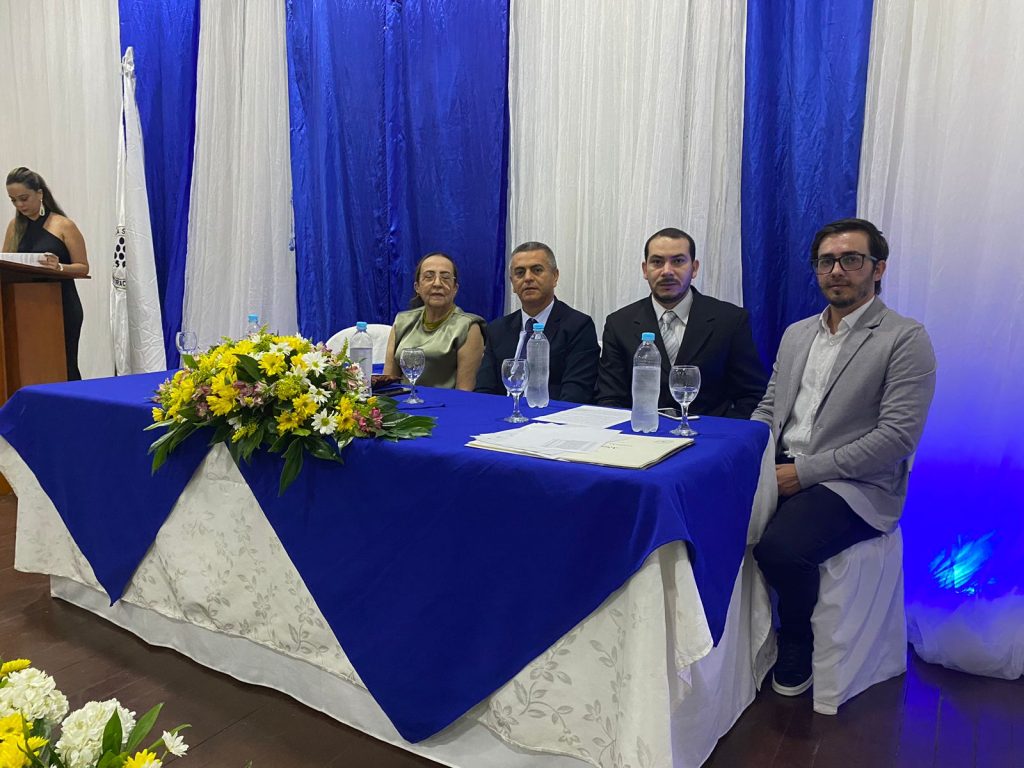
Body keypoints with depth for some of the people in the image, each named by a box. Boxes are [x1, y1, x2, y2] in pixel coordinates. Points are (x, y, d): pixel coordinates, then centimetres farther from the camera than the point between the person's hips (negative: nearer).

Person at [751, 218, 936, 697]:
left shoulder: (905, 339, -4)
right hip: (781, 471, 6)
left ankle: (796, 647, 2)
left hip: (853, 484, -6)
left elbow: (897, 438, -13)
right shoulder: (797, 334, 18)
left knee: (779, 547, -31)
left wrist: (804, 471, -16)